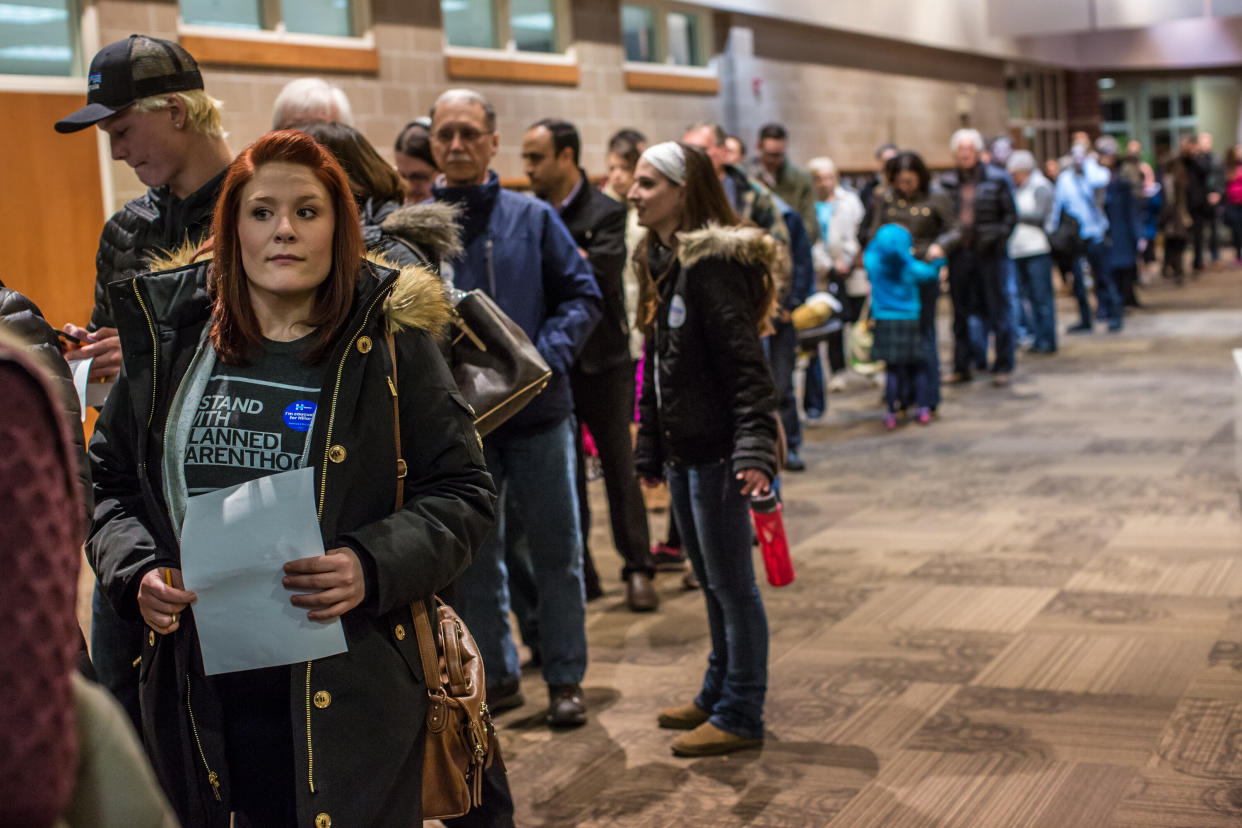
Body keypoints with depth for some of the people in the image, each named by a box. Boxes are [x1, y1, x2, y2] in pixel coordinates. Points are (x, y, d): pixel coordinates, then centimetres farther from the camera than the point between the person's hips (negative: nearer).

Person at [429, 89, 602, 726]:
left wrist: (543, 358, -13)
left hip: (538, 411, 0)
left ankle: (565, 678, 21)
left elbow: (583, 295, 1)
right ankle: (494, 675, 26)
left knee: (556, 552, 8)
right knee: (473, 559, 11)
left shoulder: (533, 217, 2)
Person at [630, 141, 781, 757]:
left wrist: (754, 447, -30)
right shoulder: (660, 261, 13)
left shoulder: (712, 263, -16)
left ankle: (740, 716, 10)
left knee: (731, 584, 0)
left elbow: (746, 365, -22)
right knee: (710, 579, 19)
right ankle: (718, 693, 32)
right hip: (682, 449, 9)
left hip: (716, 450, -9)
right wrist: (650, 447, 20)